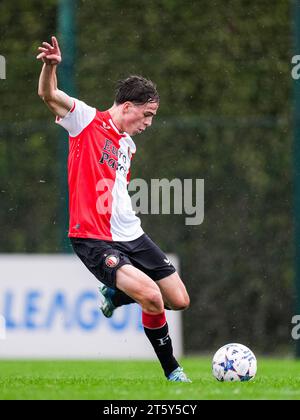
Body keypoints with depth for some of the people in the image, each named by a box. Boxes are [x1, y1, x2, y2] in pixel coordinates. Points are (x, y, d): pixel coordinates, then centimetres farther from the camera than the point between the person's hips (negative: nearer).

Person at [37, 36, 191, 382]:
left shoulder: (128, 145, 16)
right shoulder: (86, 120, -6)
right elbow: (48, 94, -21)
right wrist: (50, 66, -41)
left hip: (131, 236, 8)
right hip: (94, 240, -8)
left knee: (179, 301, 4)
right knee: (152, 297, -24)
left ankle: (116, 295, 30)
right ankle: (171, 371, -3)